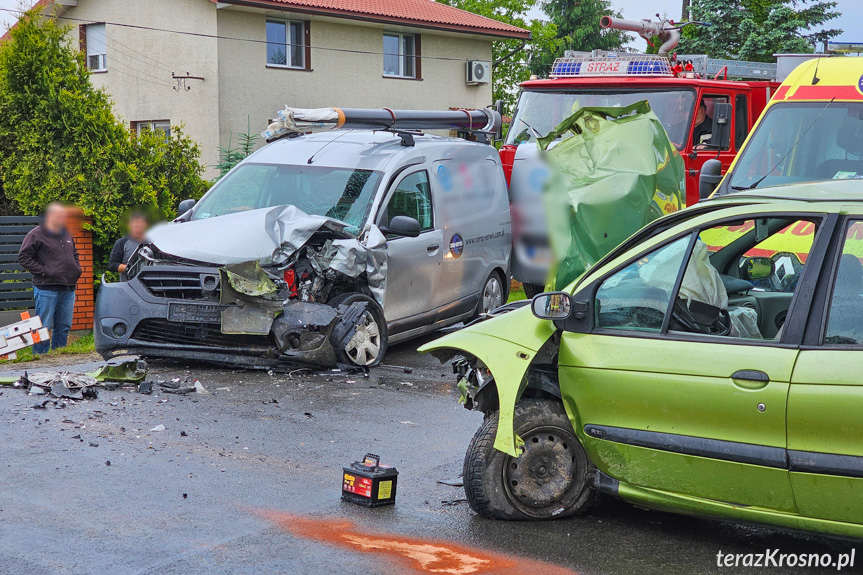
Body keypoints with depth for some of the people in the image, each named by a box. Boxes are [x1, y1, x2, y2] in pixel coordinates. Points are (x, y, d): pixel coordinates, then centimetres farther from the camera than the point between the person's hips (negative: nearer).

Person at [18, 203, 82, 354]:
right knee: (44, 326, -5)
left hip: (68, 288, 7)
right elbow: (24, 257, -8)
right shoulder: (36, 235, -5)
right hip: (46, 289, -7)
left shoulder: (66, 235, 18)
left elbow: (74, 255, 33)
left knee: (64, 326, 10)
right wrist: (43, 271, -13)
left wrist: (77, 269, 16)